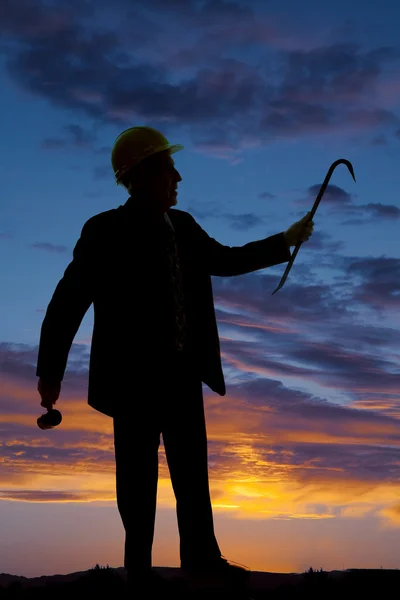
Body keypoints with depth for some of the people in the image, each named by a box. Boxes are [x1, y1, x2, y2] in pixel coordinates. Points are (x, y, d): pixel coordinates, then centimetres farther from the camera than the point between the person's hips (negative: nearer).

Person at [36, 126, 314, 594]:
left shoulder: (183, 226, 6)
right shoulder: (106, 231, -12)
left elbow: (226, 260, 22)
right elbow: (68, 301, -12)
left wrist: (284, 241, 18)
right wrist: (50, 371, -13)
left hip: (183, 372, 6)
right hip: (135, 377, -6)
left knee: (193, 469, 13)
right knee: (139, 476, 6)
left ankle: (201, 557, 27)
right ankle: (138, 566, 22)